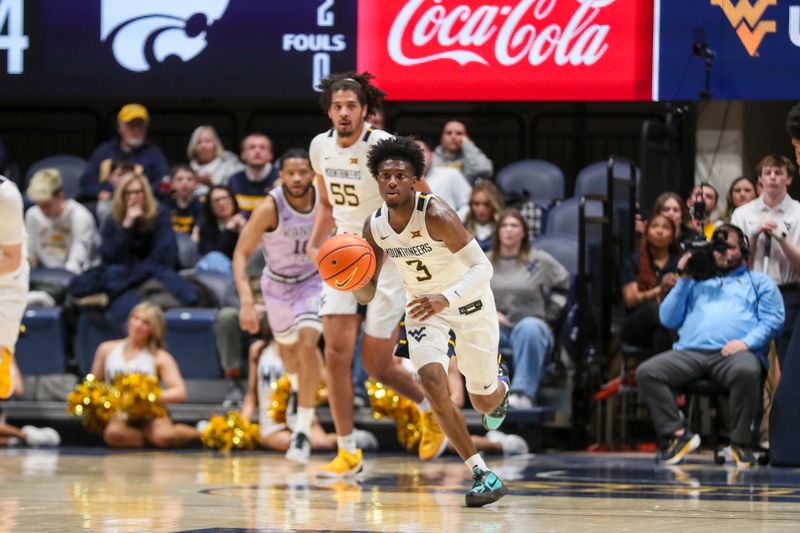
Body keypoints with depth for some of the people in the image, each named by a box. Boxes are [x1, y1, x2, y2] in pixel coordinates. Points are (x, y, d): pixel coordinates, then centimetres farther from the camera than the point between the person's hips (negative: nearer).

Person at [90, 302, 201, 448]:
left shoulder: (160, 358, 5)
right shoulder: (107, 349, 12)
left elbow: (180, 393, -5)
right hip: (117, 414, 1)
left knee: (163, 435, -37)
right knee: (113, 433, -38)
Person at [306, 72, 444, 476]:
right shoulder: (321, 147, 2)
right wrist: (314, 243, 3)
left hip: (388, 261, -5)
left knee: (375, 363, -1)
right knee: (336, 350, -10)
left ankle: (431, 408, 30)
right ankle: (348, 452, -1)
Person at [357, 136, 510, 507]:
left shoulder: (436, 215, -30)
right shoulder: (374, 227, -12)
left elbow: (482, 268, -32)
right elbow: (367, 295, -2)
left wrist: (446, 299, -48)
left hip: (469, 301, -3)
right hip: (424, 308, 4)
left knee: (483, 402, 9)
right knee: (432, 383, -22)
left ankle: (500, 385, 51)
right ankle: (481, 473, -12)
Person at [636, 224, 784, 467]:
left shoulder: (759, 282, 24)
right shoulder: (697, 282, 32)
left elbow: (772, 320, 8)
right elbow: (668, 319, 22)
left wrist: (747, 342, -11)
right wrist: (684, 280, 14)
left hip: (734, 353, -3)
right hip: (690, 352, 3)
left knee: (747, 371, -40)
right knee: (646, 372, -23)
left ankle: (741, 443, -27)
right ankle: (677, 435, -23)